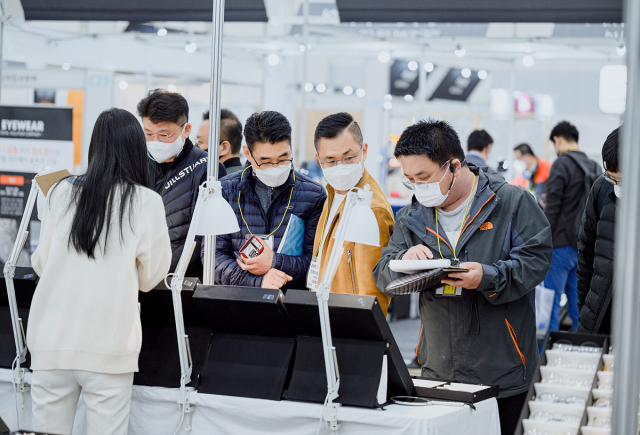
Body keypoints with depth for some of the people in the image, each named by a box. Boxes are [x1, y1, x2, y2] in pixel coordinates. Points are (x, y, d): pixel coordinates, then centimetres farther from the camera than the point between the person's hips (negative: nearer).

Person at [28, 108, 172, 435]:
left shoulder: (61, 192, 0)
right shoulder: (147, 203, -6)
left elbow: (41, 263, 9)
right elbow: (151, 277, 3)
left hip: (51, 338, 2)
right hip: (108, 346, -2)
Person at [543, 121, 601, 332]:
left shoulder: (562, 165, -11)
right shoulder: (595, 167, 11)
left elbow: (552, 207, -15)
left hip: (562, 244, -7)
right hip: (585, 246, 7)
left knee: (551, 302, -3)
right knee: (577, 301, 13)